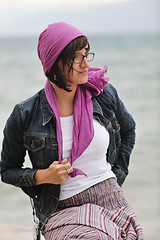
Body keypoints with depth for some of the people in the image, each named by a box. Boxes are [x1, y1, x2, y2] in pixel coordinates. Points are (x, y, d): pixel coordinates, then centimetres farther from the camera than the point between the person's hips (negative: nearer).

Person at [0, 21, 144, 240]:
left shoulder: (104, 95, 1)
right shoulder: (25, 115, -7)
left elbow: (128, 130, 24)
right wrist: (42, 176, -12)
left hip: (113, 201, 3)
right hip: (64, 211, -3)